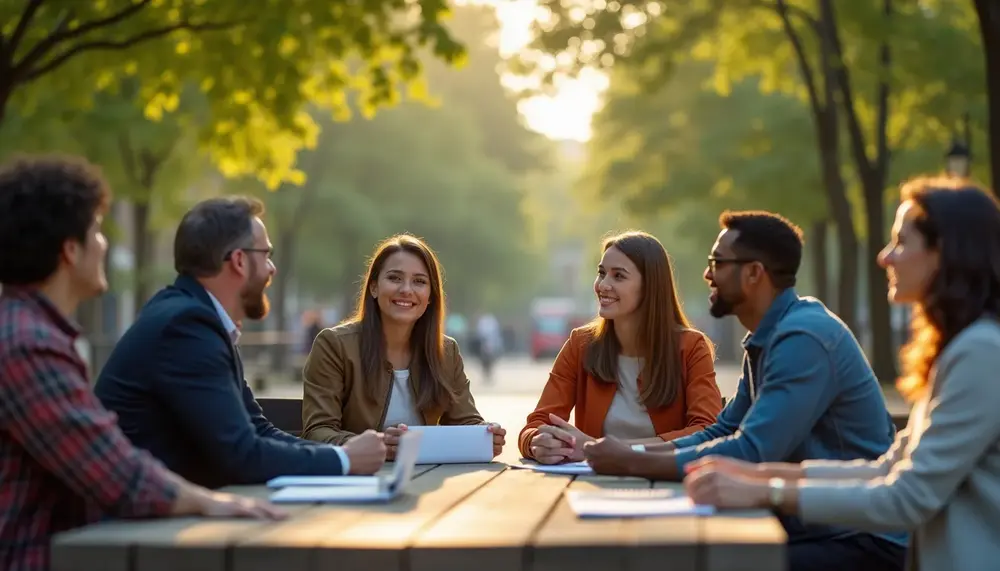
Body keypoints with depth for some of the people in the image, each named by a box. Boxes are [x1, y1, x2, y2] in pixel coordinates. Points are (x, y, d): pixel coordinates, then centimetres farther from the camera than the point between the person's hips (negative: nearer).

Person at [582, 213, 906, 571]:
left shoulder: (805, 337, -20)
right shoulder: (765, 339, 11)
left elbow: (749, 454, -25)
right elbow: (722, 433, 14)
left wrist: (631, 464, -17)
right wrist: (631, 452, 0)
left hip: (865, 542, -8)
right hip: (812, 526, 8)